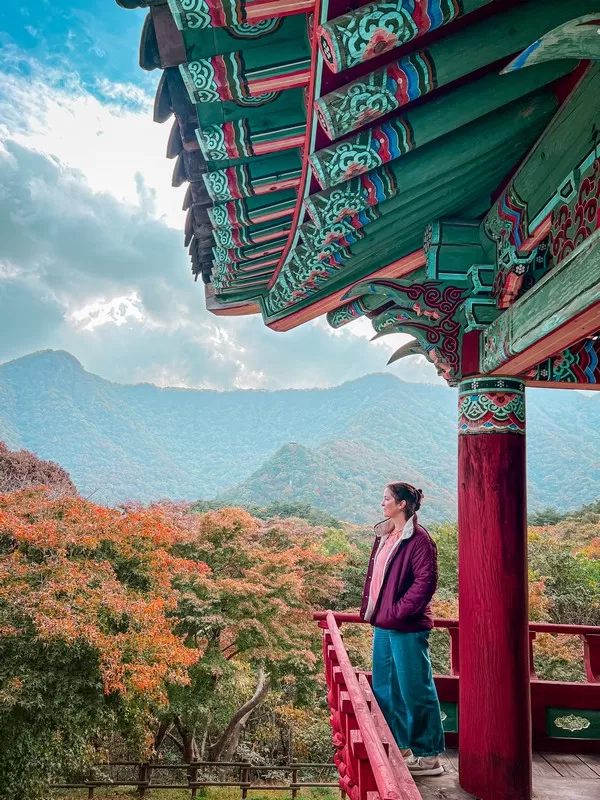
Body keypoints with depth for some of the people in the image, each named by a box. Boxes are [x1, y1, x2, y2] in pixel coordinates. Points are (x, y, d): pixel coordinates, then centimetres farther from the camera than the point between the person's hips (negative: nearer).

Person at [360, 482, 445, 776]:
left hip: (406, 628, -9)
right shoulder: (384, 536, 11)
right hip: (382, 625, 9)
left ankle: (428, 756, 16)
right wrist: (369, 607, 8)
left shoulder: (418, 539, -14)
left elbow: (425, 582, -20)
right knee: (384, 689, 17)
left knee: (415, 691, 2)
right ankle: (397, 746, 32)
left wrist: (398, 612, -18)